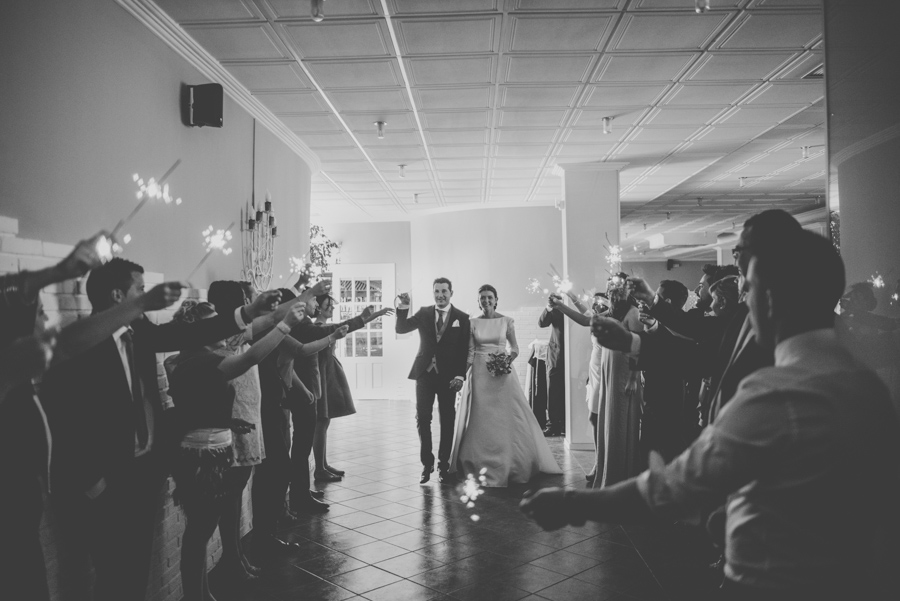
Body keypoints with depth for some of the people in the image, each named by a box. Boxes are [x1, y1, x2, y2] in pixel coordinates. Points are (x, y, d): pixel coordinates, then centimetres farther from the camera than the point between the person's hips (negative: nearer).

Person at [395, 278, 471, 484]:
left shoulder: (462, 318, 0)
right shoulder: (424, 313, 5)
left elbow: (465, 350, -2)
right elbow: (400, 329, -2)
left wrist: (460, 375, -11)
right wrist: (403, 307, -16)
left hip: (448, 376, -1)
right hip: (425, 373, 1)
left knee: (447, 421, 6)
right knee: (422, 419, 0)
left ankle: (443, 465, 17)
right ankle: (426, 463, 13)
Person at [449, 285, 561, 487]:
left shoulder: (506, 321, 3)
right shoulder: (473, 323, 5)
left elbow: (515, 348, 3)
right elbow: (470, 352, 4)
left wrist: (508, 360, -17)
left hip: (502, 373, -1)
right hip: (479, 374, 1)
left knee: (507, 416, -2)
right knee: (480, 419, 3)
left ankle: (509, 465, 11)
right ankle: (483, 465, 14)